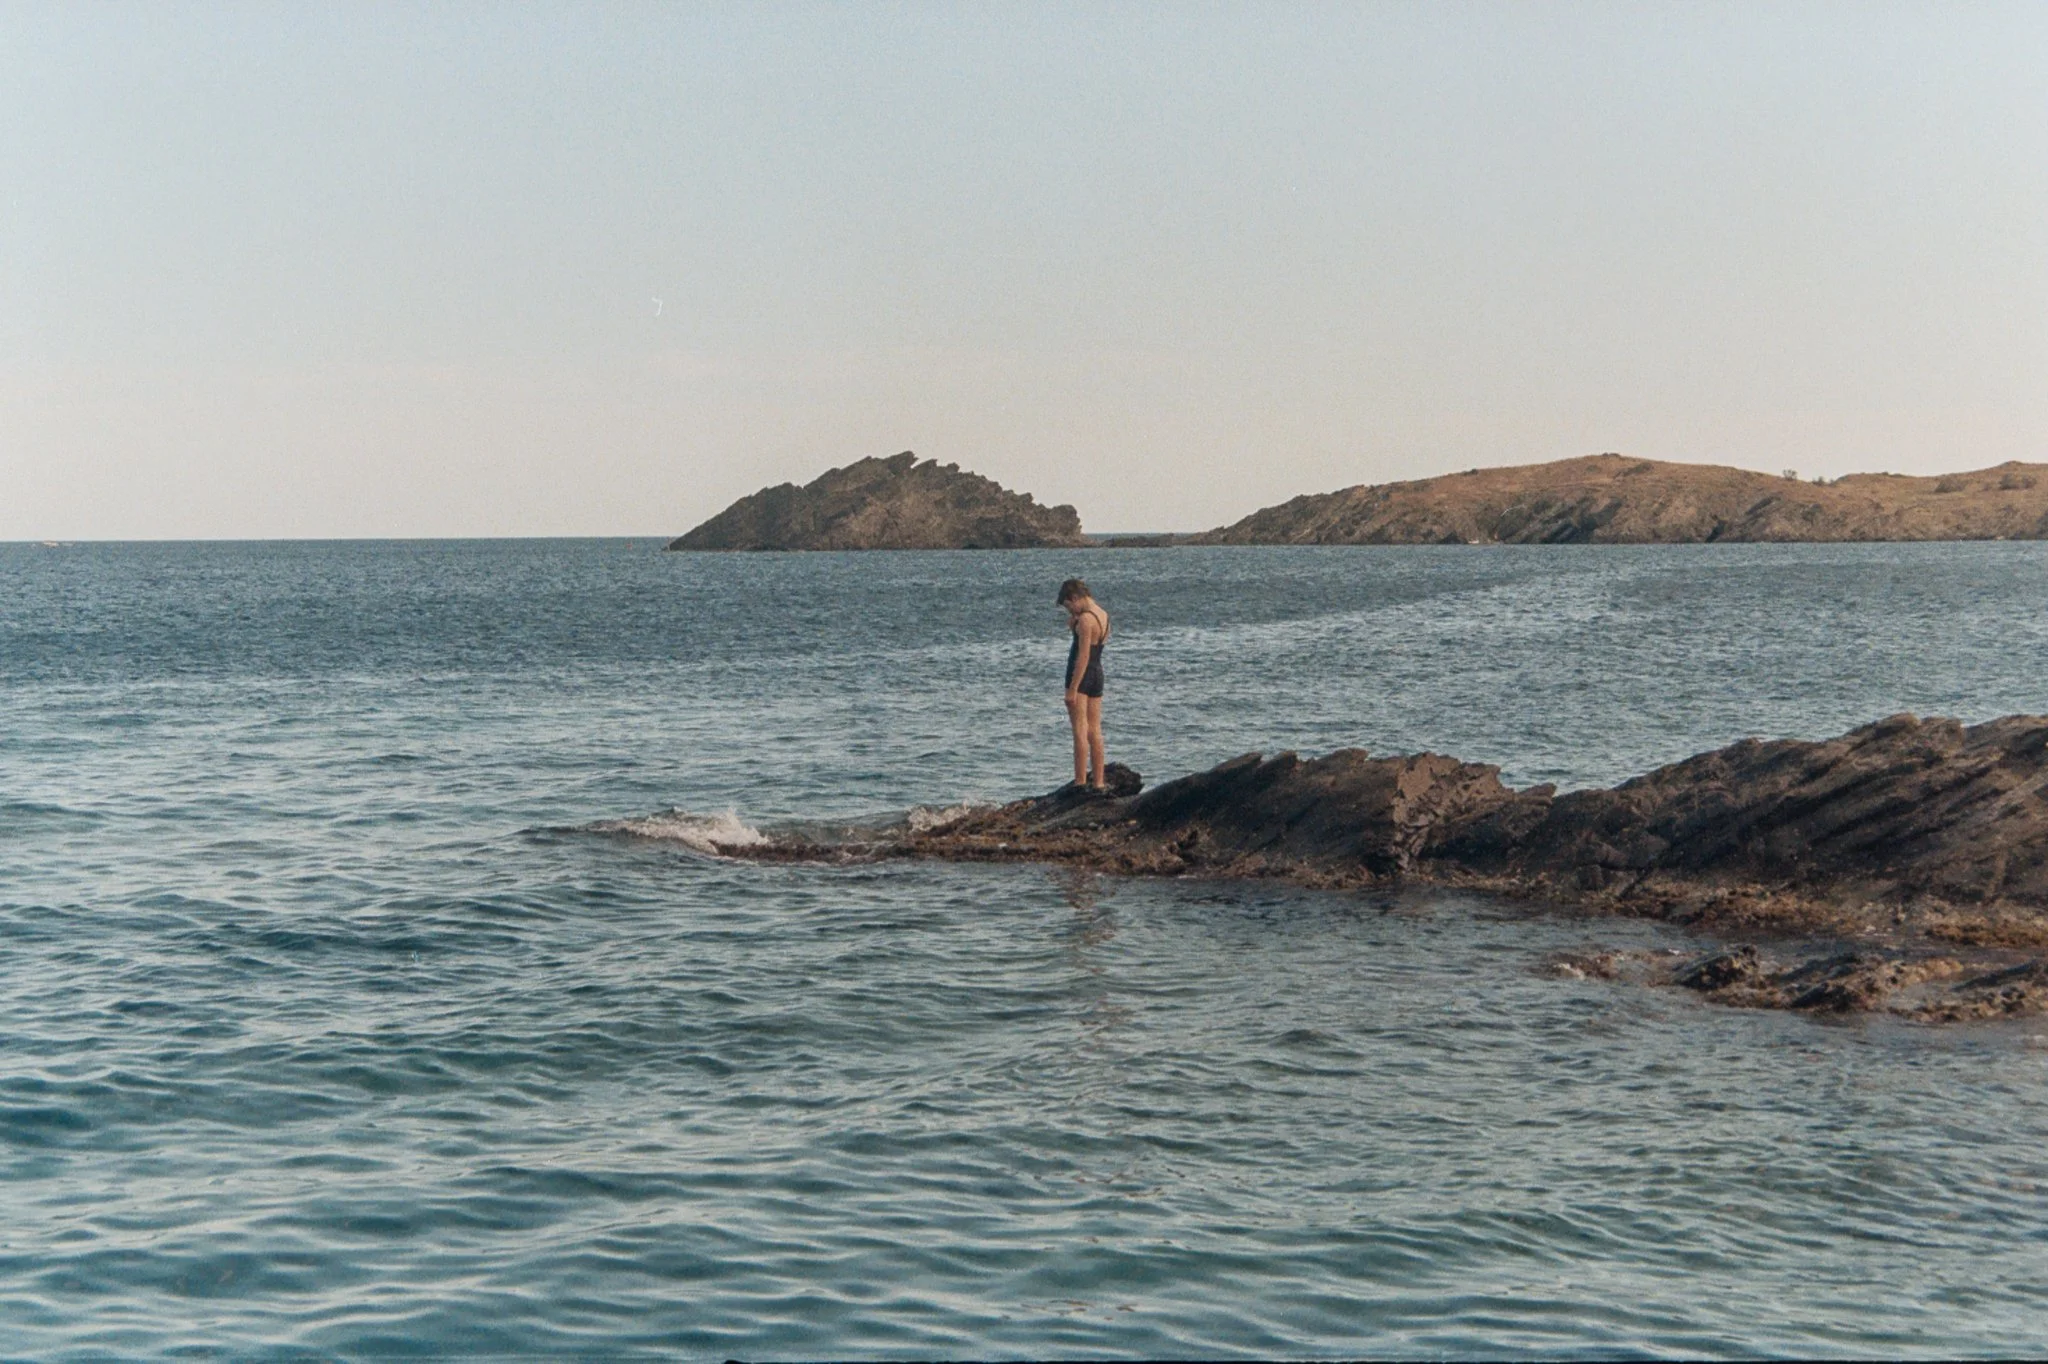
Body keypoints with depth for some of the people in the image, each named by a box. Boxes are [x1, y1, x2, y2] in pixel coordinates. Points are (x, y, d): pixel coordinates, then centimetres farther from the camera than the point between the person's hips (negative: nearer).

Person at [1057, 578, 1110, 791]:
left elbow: (1083, 656, -21)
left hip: (1082, 675, -9)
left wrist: (1072, 689, -21)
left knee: (1080, 731, -7)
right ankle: (1099, 782, 12)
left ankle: (1080, 783, -9)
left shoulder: (1085, 619, -17)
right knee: (1094, 731, 11)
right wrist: (1073, 621, 8)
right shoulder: (1103, 615, 12)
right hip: (1098, 674, 9)